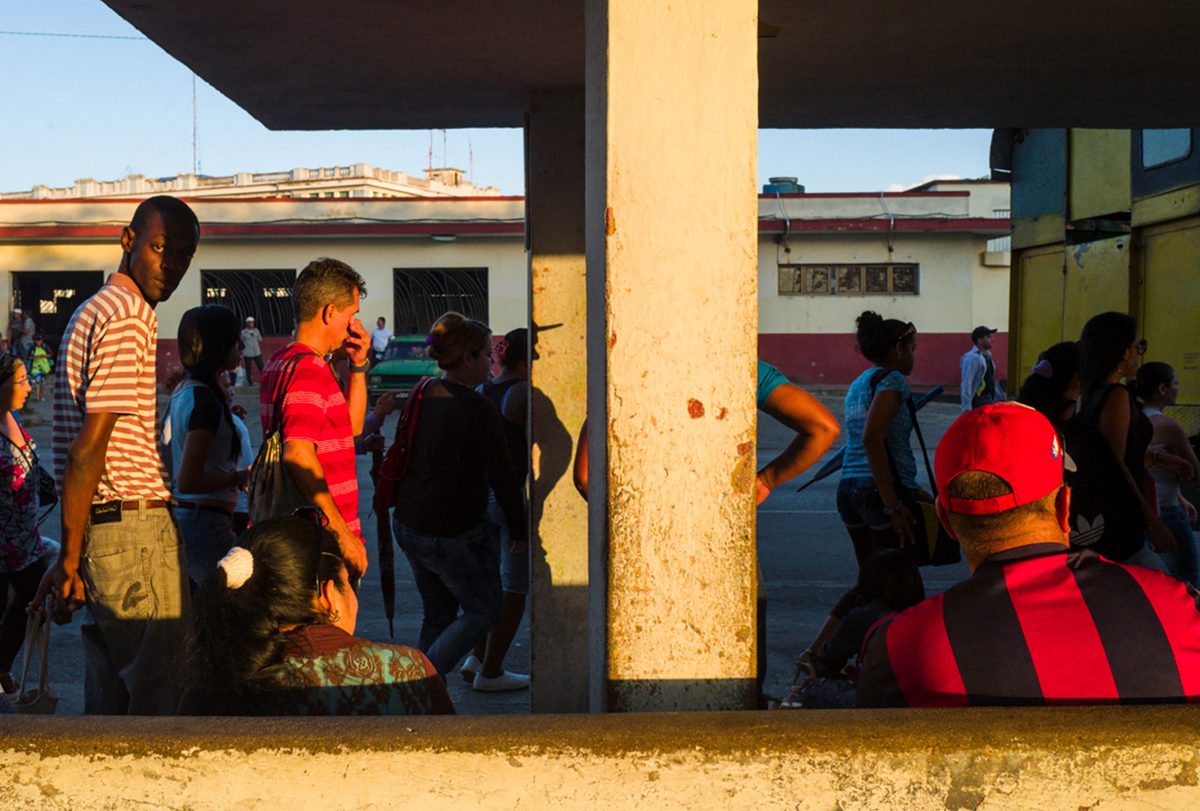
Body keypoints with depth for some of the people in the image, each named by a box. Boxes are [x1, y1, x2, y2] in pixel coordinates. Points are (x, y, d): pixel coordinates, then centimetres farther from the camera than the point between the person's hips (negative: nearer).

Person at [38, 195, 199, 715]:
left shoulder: (97, 311, 18)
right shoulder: (128, 318, -13)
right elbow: (87, 450, -18)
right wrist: (70, 558, -16)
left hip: (104, 523, 10)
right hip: (136, 531, -10)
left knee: (110, 699, 15)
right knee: (155, 697, -3)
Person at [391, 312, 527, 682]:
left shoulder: (423, 395, 4)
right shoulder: (478, 408, -19)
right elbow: (502, 476, -15)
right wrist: (519, 530, -3)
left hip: (409, 523, 8)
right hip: (452, 535, -8)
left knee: (438, 614, 19)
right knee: (485, 610, 11)